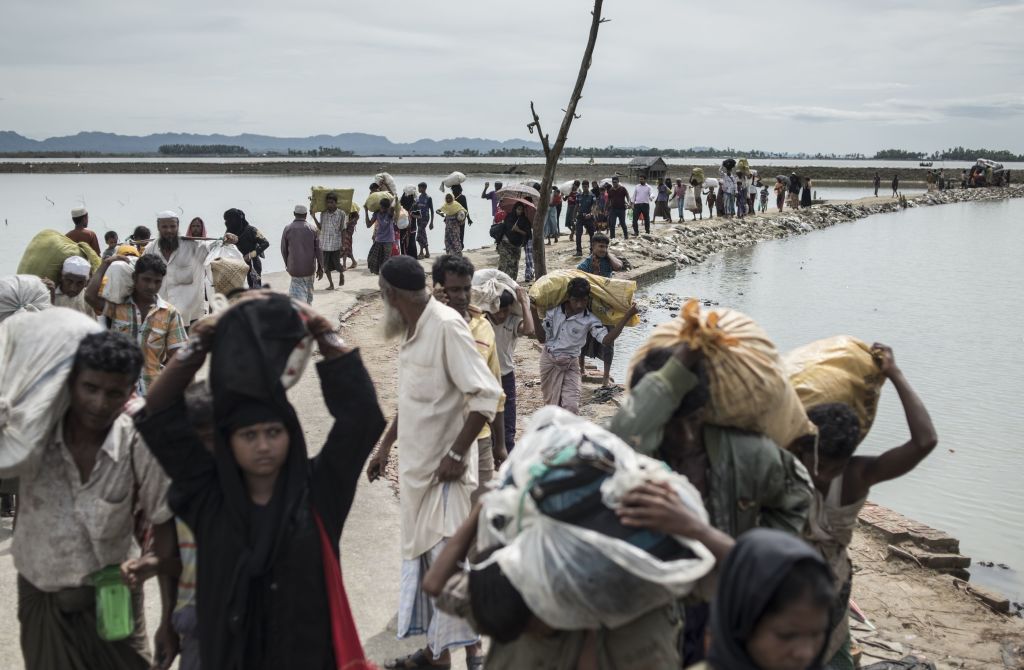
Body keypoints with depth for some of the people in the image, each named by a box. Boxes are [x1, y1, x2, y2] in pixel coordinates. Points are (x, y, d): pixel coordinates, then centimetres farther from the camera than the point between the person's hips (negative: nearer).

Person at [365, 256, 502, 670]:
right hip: (415, 464, 9)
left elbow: (487, 394, -23)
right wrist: (385, 447, 24)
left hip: (443, 468, -9)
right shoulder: (412, 329, 9)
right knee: (420, 556, 15)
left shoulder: (446, 326, -19)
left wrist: (456, 454, -21)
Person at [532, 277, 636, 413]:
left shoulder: (589, 320, -12)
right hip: (549, 361, 2)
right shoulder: (554, 311, -8)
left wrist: (627, 316, -29)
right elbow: (542, 338, -5)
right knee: (552, 405, 13)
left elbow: (606, 340, -25)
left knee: (571, 407, -14)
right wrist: (535, 314, -17)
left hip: (571, 365, -2)